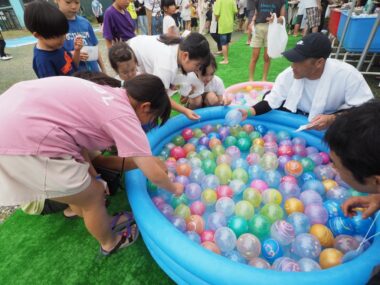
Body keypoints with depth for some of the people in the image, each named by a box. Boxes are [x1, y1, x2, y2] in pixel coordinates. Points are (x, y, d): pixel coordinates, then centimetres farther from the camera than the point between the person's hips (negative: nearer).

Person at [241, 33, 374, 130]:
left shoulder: (347, 74, -26)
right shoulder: (287, 75, -21)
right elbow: (270, 102, -18)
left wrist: (333, 118, -38)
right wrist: (250, 112, -38)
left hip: (337, 119, -1)